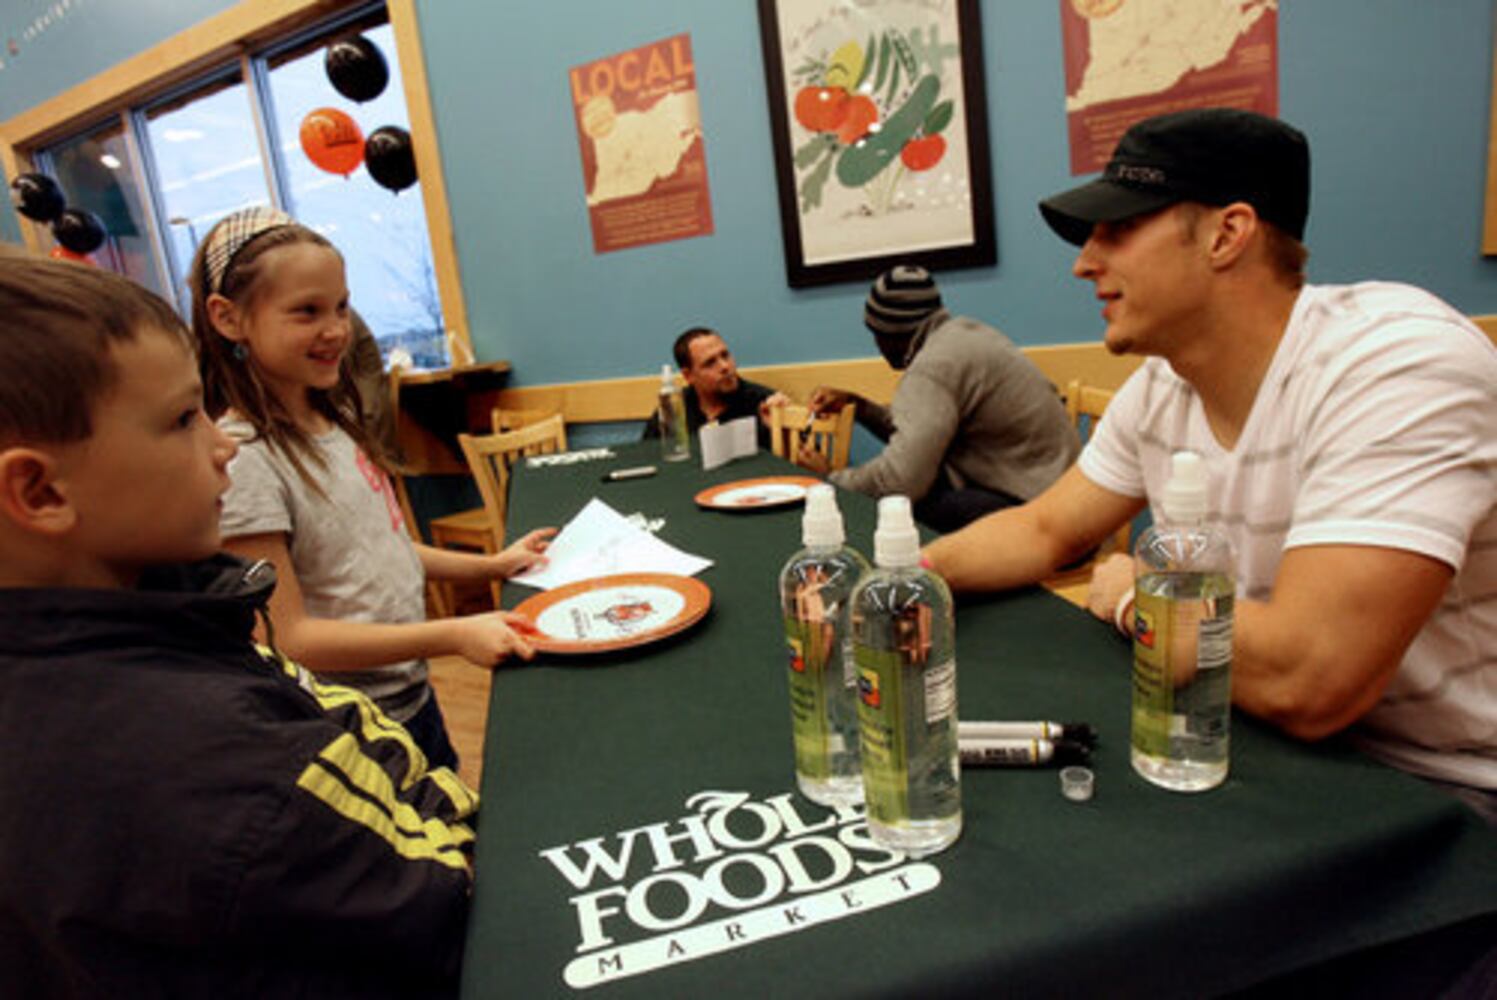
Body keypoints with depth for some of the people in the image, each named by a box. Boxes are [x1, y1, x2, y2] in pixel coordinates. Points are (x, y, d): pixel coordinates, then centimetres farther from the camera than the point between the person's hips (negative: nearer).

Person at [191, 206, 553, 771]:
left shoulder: (332, 421, 4)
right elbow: (287, 639, -23)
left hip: (411, 698, 8)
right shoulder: (242, 460, -23)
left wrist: (490, 566, 10)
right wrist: (453, 636, -27)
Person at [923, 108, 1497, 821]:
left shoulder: (1396, 363, -27)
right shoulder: (1161, 388, -3)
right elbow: (1046, 529, 7)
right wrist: (919, 567, -12)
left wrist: (1132, 596, -16)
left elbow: (1303, 683, -35)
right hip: (1283, 746, 6)